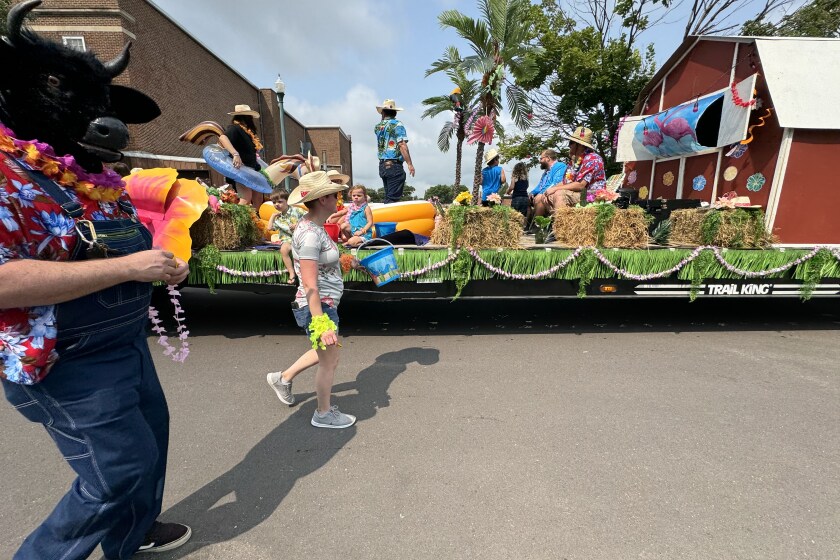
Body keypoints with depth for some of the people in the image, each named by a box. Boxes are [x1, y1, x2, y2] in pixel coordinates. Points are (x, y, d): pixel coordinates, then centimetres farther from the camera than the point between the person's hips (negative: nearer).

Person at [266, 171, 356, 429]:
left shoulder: (313, 226, 5)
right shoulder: (310, 234, -24)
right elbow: (310, 285, -26)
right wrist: (321, 324, -24)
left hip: (326, 303, 10)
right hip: (318, 307, -10)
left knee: (326, 352, 27)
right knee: (329, 361, 9)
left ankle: (283, 378, 44)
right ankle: (323, 414, 32)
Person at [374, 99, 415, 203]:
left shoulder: (377, 127, 13)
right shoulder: (397, 125, -4)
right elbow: (402, 145, -14)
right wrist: (410, 164, -15)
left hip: (382, 165, 7)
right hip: (394, 165, -7)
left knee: (388, 197, 13)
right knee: (393, 198, -8)